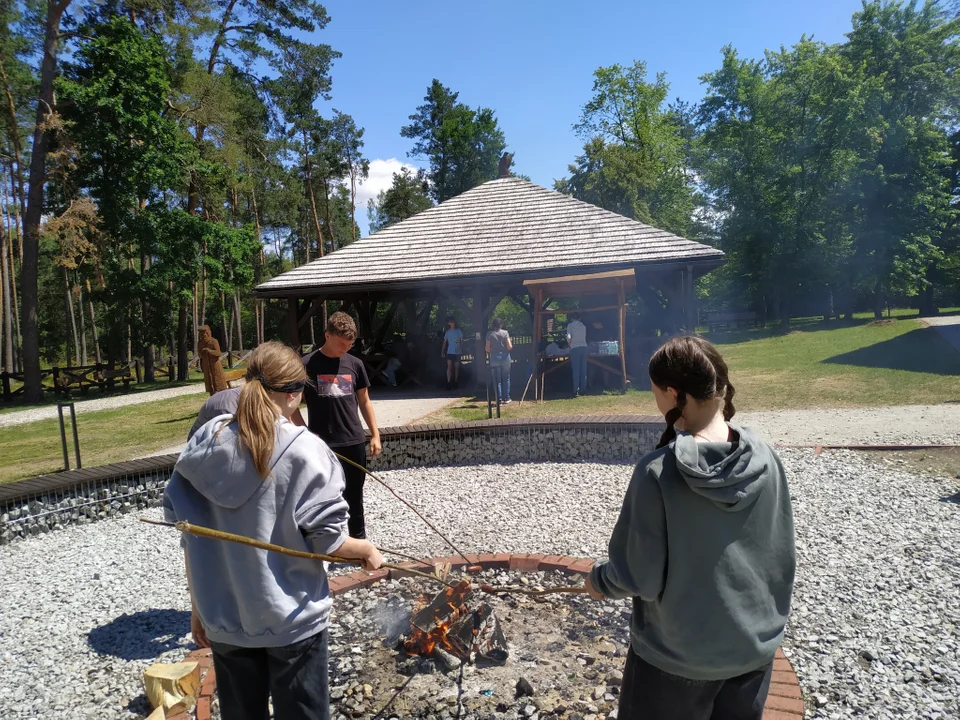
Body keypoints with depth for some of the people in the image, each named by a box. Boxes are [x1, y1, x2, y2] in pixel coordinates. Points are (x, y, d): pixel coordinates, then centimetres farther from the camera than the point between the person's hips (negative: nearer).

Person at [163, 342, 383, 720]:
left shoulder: (204, 441, -6)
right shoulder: (305, 451, -19)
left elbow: (189, 532, 0)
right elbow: (326, 539, -16)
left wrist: (198, 605, 10)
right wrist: (368, 551, 3)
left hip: (224, 617, 4)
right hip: (292, 618, -4)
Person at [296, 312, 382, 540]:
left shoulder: (355, 364, 4)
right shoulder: (307, 365, -7)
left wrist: (375, 434, 7)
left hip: (354, 442, 3)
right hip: (322, 444, -3)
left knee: (354, 495, 15)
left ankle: (359, 540, 31)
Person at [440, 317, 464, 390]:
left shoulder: (459, 331, 5)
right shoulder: (447, 332, 7)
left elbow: (462, 341, 5)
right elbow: (444, 342, 8)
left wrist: (460, 348, -13)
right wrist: (442, 352, 1)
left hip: (457, 352, 1)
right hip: (450, 352, 0)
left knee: (456, 367, 6)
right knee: (449, 367, -12)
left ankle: (456, 382, 18)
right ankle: (449, 383, -14)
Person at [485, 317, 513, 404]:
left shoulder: (489, 334, -3)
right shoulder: (505, 333, -3)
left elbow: (487, 349, -4)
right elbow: (509, 347, -7)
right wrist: (511, 345, 15)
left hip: (494, 358, 0)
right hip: (505, 357, 0)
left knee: (497, 380, 5)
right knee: (506, 378, 12)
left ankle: (499, 399, 2)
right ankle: (506, 398, 14)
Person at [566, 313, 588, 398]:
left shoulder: (570, 325, 1)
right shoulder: (583, 326, 15)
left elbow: (568, 337, -10)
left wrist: (569, 343, 8)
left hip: (575, 348, -4)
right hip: (584, 347, 4)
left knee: (576, 370, -6)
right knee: (583, 370, 10)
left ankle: (576, 391, -12)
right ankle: (583, 389, 15)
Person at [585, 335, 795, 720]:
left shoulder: (658, 471, -25)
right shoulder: (765, 458, -11)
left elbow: (639, 576, -19)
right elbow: (783, 557, 0)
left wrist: (598, 579, 2)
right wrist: (770, 616, 17)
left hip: (677, 655, -4)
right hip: (755, 647, 5)